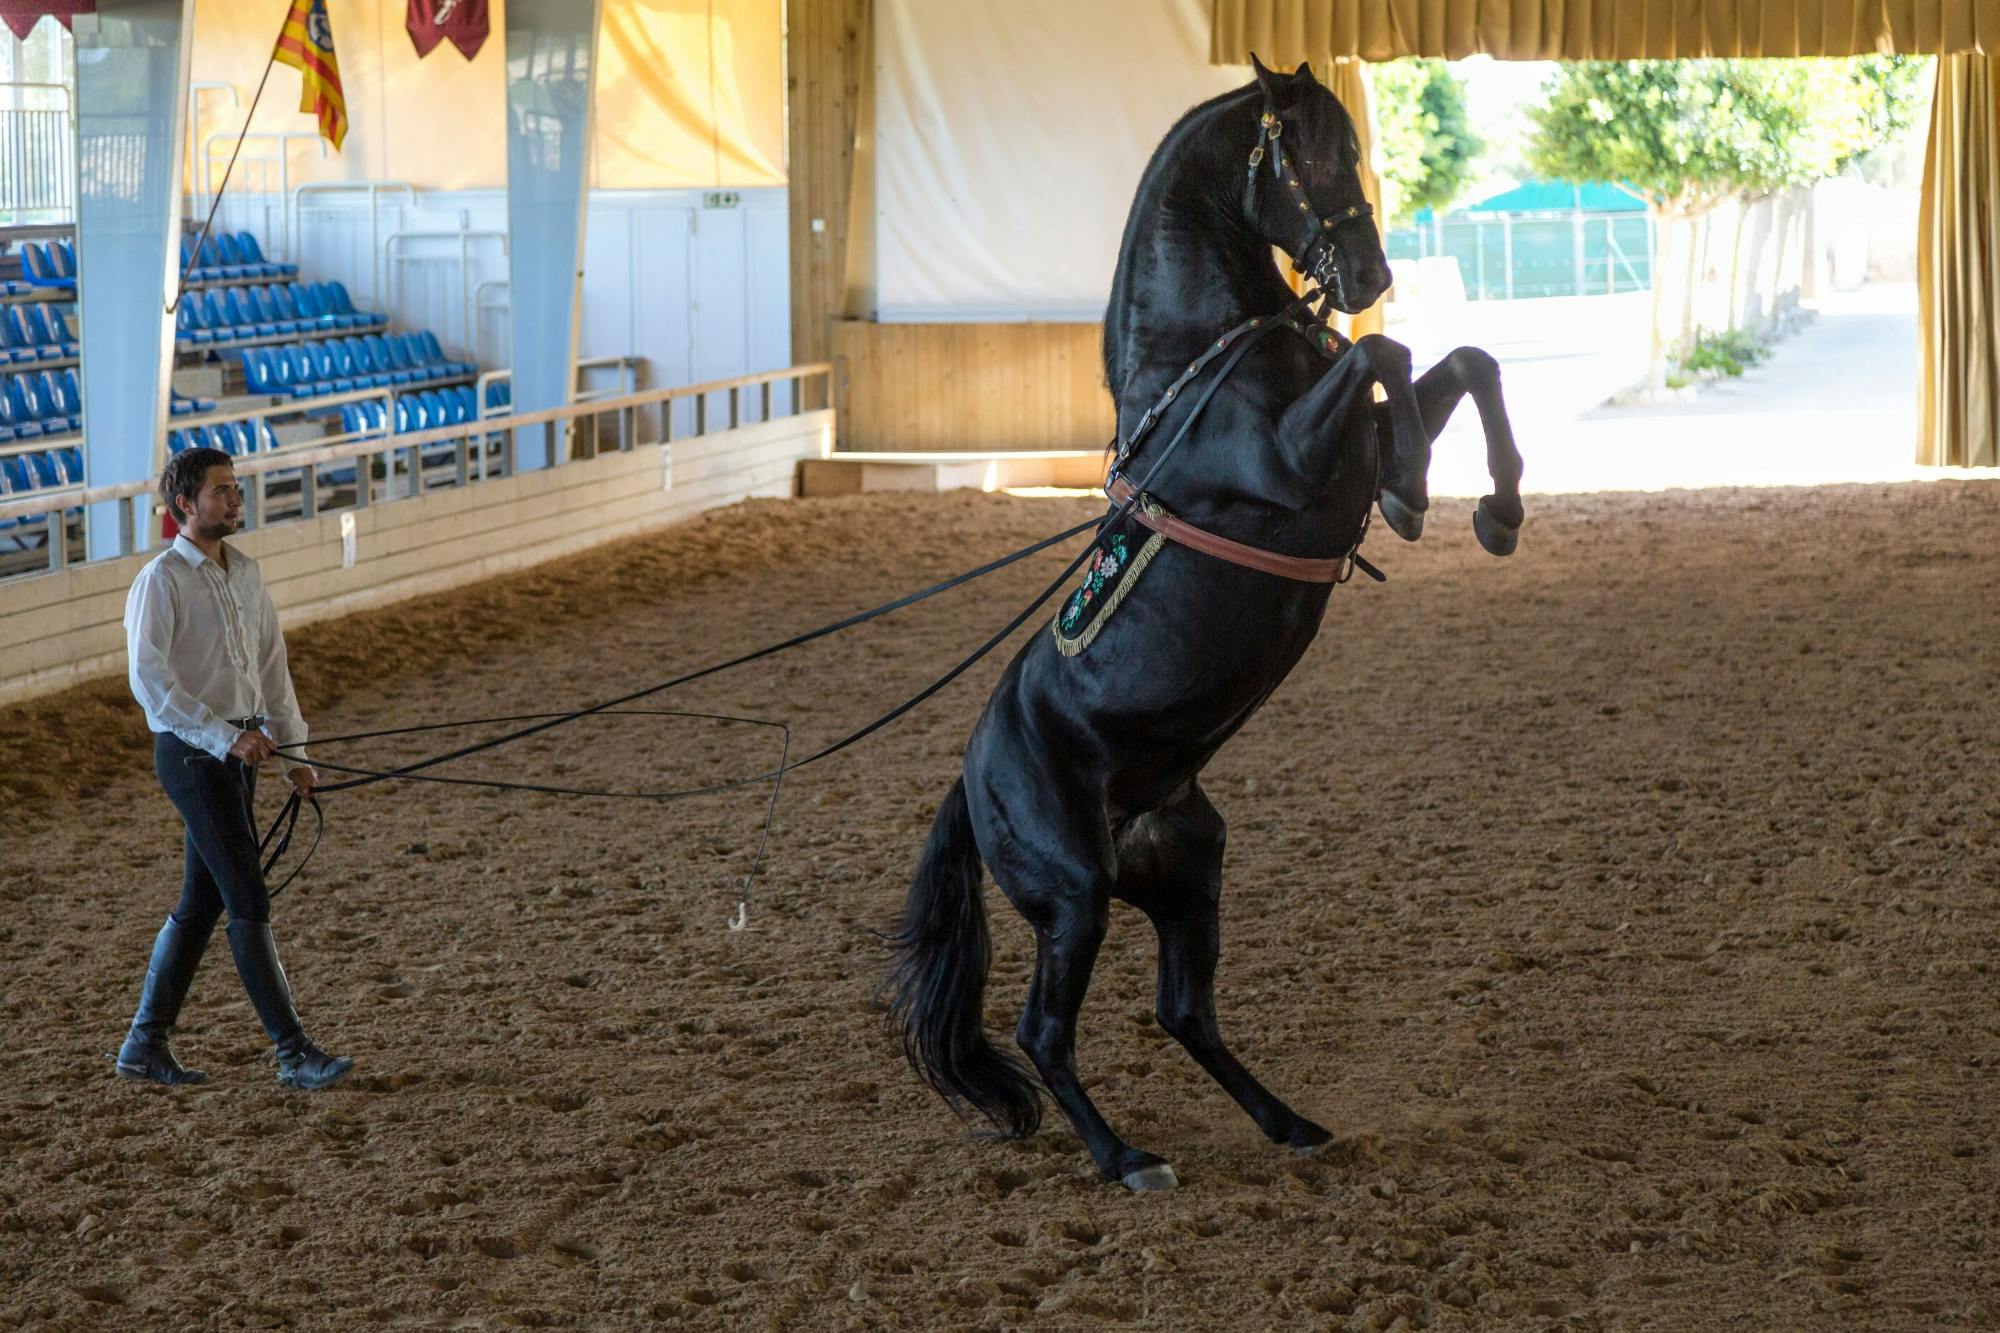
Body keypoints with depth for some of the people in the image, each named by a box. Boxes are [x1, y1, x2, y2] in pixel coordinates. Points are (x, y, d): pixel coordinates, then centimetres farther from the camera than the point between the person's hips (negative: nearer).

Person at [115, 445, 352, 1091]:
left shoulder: (244, 572, 12)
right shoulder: (162, 580, -12)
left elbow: (271, 664, 18)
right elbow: (149, 679, -20)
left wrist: (294, 748, 14)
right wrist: (225, 737, -24)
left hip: (238, 751, 8)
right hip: (191, 753, -8)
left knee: (201, 902, 12)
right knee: (249, 901, -8)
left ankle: (145, 1044, 22)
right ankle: (294, 1053, -5)